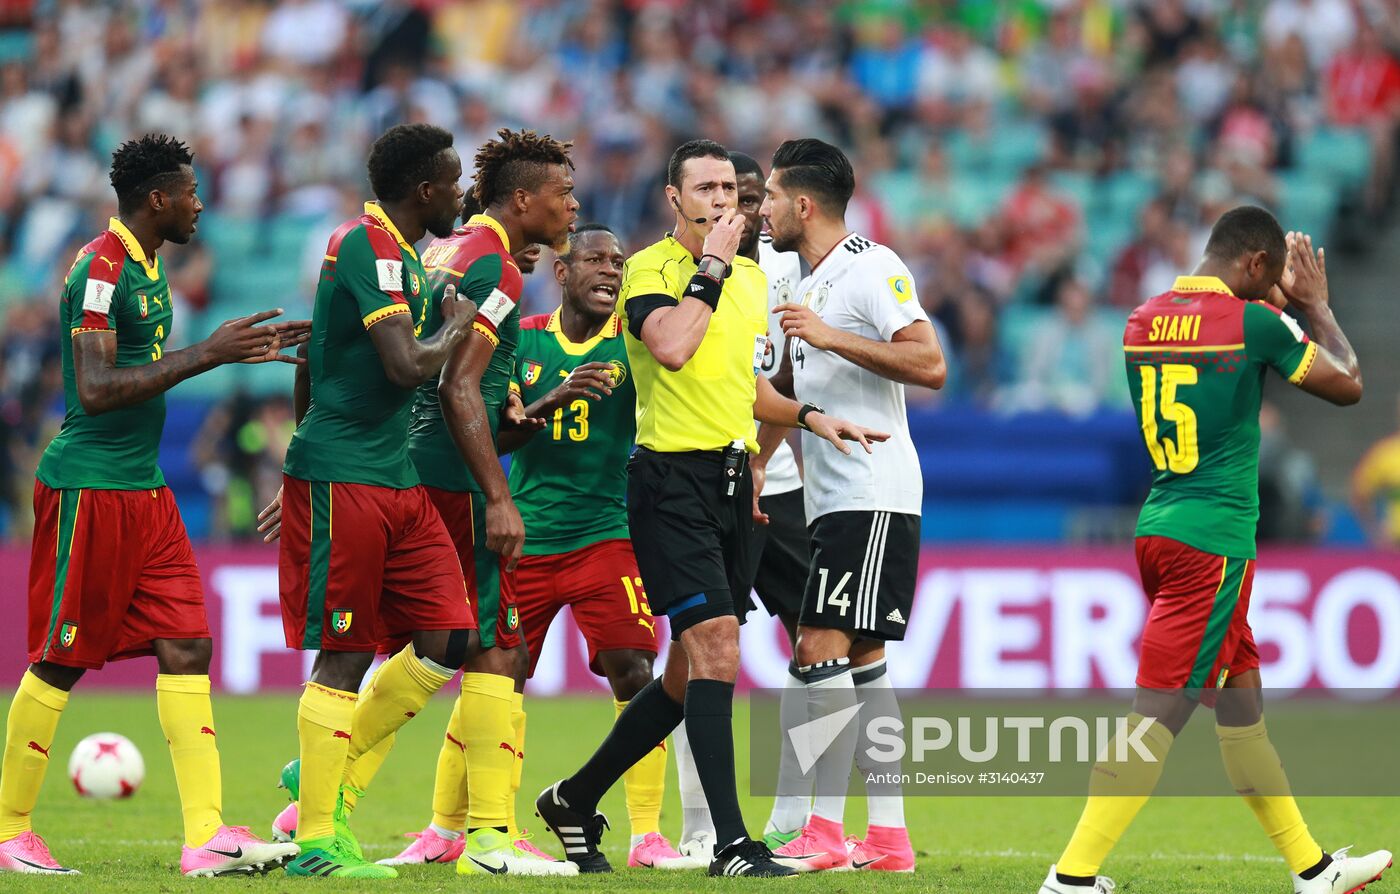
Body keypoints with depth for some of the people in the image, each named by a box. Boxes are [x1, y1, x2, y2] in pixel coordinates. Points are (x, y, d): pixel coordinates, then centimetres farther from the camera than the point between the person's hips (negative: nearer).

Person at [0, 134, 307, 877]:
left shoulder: (149, 266, 15)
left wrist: (247, 348, 21)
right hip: (89, 487, -9)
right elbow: (95, 390, -24)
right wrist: (206, 355, -24)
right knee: (61, 661, -2)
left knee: (186, 648, 0)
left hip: (144, 491, 9)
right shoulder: (100, 269, -15)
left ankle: (206, 837, -5)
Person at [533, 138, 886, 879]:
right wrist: (711, 266, -15)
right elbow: (671, 346, -26)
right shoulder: (651, 268, -7)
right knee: (715, 649, -17)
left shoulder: (750, 277, 17)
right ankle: (731, 844, -19)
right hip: (672, 478, -8)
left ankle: (575, 800, 27)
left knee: (690, 675, 11)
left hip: (730, 482, 8)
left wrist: (810, 417, 14)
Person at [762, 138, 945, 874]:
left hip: (873, 497, -10)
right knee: (861, 661, 7)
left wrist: (831, 336, -24)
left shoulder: (872, 267, -10)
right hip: (831, 501, 10)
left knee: (823, 648, -14)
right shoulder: (810, 283, 19)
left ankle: (825, 831, -15)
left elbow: (929, 365, -20)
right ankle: (888, 837, 8)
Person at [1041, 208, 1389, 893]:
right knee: (1159, 714, -9)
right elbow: (1348, 386, 1)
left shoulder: (1142, 321, 8)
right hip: (1215, 539, -8)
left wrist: (1281, 309, 27)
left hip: (1159, 526, 8)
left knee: (1240, 703, 16)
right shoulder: (1253, 322, -12)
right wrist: (1314, 306, 14)